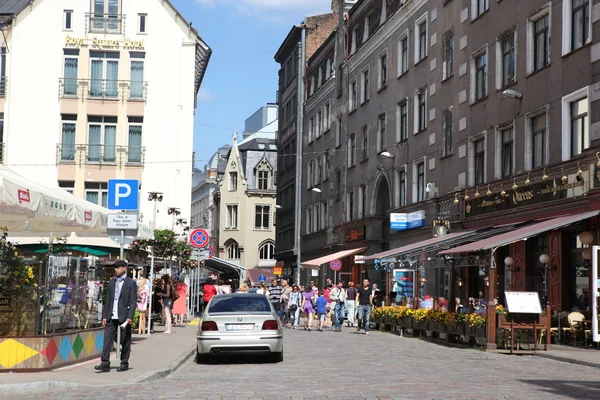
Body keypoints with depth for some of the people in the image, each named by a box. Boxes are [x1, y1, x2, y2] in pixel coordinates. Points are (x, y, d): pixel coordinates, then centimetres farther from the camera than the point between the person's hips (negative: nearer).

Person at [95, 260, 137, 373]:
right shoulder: (112, 282, 14)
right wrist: (104, 316, 8)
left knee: (125, 341, 4)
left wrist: (130, 317, -16)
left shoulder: (131, 283, -2)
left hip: (124, 317, -4)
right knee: (107, 339, -3)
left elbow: (133, 302, -7)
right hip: (111, 317, 5)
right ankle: (105, 363, -3)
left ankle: (124, 363, 15)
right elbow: (108, 300, 15)